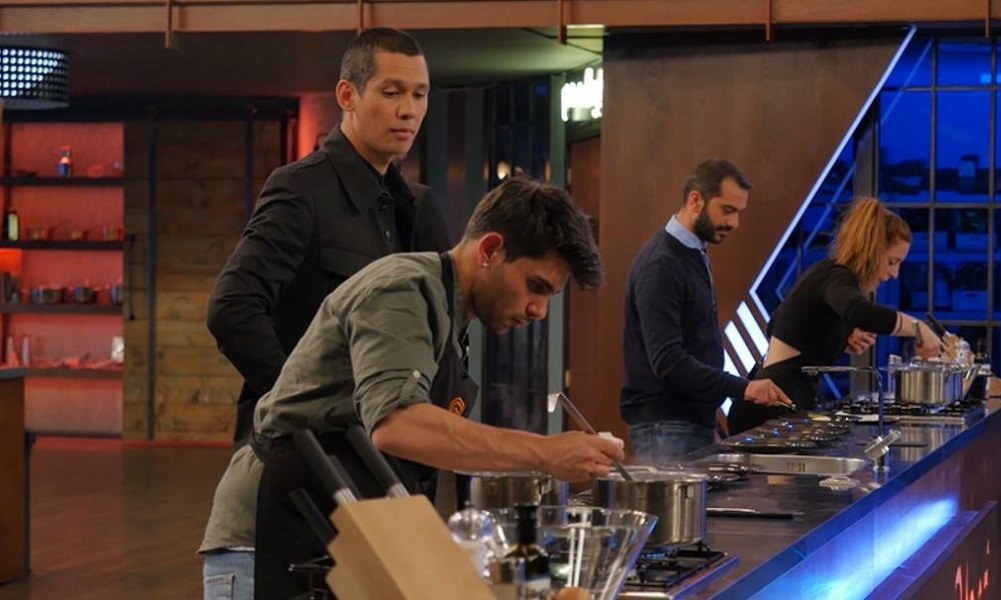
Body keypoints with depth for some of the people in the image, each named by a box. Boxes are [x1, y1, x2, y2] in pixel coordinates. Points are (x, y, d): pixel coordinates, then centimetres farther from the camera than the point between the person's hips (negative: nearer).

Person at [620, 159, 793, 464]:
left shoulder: (694, 255, 15)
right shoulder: (661, 264, -16)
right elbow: (667, 361, -24)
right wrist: (741, 388, -28)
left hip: (695, 420, 9)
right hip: (665, 426, -9)